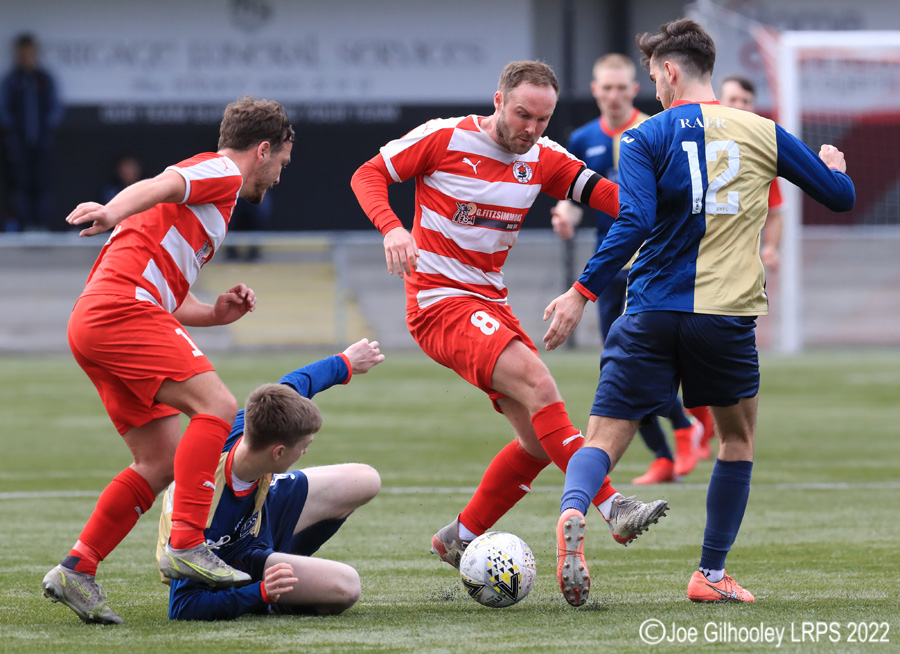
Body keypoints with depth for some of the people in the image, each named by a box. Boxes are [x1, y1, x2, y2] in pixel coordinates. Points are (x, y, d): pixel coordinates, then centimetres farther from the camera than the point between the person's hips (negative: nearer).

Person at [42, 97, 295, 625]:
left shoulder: (207, 195, 32)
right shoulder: (223, 171, 3)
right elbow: (159, 187, -20)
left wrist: (216, 314, 15)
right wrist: (115, 212, -40)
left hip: (95, 323, 10)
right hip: (122, 305, -10)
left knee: (162, 463, 7)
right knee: (217, 406, -19)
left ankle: (77, 571, 5)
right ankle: (187, 546, -27)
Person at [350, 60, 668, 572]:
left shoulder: (543, 159, 5)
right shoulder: (445, 139, -9)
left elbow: (605, 193, -4)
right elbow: (368, 175, -3)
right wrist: (392, 228, -22)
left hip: (492, 306, 8)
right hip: (439, 300, -7)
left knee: (539, 441, 3)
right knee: (537, 382, -26)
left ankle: (460, 540, 18)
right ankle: (613, 507, -31)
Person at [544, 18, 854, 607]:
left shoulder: (645, 138, -1)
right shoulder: (763, 133, 6)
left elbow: (633, 223, -14)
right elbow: (841, 196, 15)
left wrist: (581, 293, -12)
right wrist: (834, 166, 38)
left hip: (652, 314, -1)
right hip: (727, 315, 1)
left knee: (606, 437, 2)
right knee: (739, 437, 21)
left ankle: (573, 514, -30)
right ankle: (712, 575, 18)